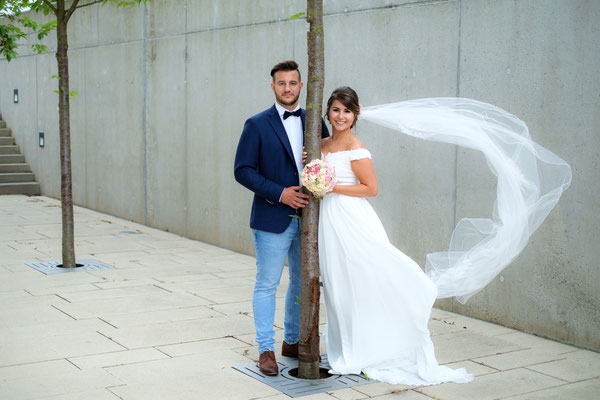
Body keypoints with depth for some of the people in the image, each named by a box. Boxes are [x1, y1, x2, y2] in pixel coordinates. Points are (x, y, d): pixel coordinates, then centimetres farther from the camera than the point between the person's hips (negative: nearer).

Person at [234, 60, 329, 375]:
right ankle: (266, 349, 13)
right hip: (273, 219, -4)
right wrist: (279, 193, -16)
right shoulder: (257, 124, -4)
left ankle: (292, 341, 30)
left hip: (307, 217, 5)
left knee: (303, 282, 14)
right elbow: (242, 170, -7)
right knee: (267, 285, 1)